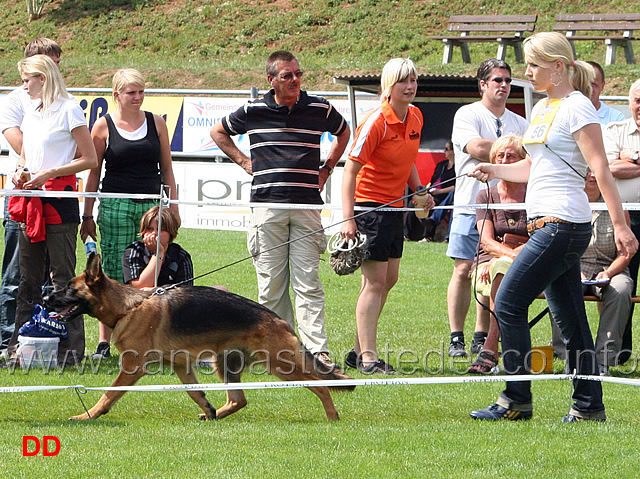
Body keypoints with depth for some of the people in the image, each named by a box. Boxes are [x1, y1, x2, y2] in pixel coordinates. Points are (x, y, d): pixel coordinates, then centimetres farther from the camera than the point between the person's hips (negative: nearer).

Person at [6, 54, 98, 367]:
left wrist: (49, 173, -15)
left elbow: (89, 159, -9)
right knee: (29, 277, 8)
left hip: (59, 199, -7)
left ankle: (71, 350, -3)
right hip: (30, 201, 7)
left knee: (63, 277, -5)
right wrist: (19, 172, 4)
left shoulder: (68, 110, -6)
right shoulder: (31, 112, 17)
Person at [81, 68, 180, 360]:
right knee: (113, 274, -4)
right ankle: (104, 342, 0)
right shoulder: (104, 126, 3)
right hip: (115, 205, -2)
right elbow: (93, 172, 6)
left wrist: (174, 207, 9)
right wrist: (87, 216, 5)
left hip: (153, 204, 2)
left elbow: (166, 168, 15)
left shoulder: (156, 122, 9)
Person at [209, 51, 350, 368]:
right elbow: (218, 132, 21)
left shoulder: (320, 109, 5)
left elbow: (343, 132, 27)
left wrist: (327, 168, 17)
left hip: (307, 205, 0)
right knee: (271, 283, 1)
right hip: (266, 204, 0)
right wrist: (243, 162, 11)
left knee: (307, 282, -7)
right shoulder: (254, 112, 3)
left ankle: (317, 351, -13)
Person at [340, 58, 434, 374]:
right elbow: (350, 170, -20)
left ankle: (358, 351, 21)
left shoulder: (415, 117, 5)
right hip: (369, 204, -8)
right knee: (375, 282, -10)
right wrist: (348, 219, -26)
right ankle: (367, 357, -8)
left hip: (394, 205, 8)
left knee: (389, 279, 12)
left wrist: (419, 190, 7)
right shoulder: (376, 122, -19)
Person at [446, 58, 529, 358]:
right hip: (471, 205, -4)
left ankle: (481, 338, 8)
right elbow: (477, 148, -16)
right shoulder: (467, 115, 0)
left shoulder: (518, 123, 17)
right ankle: (456, 338, 0)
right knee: (464, 270, -5)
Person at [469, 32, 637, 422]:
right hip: (547, 225, 9)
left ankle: (517, 401, -5)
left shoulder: (577, 107, -9)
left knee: (509, 303, -9)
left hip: (562, 224, -9)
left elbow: (600, 168, -15)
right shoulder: (542, 109, 17)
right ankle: (589, 405, 9)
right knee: (569, 317, 8)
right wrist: (495, 171, 12)